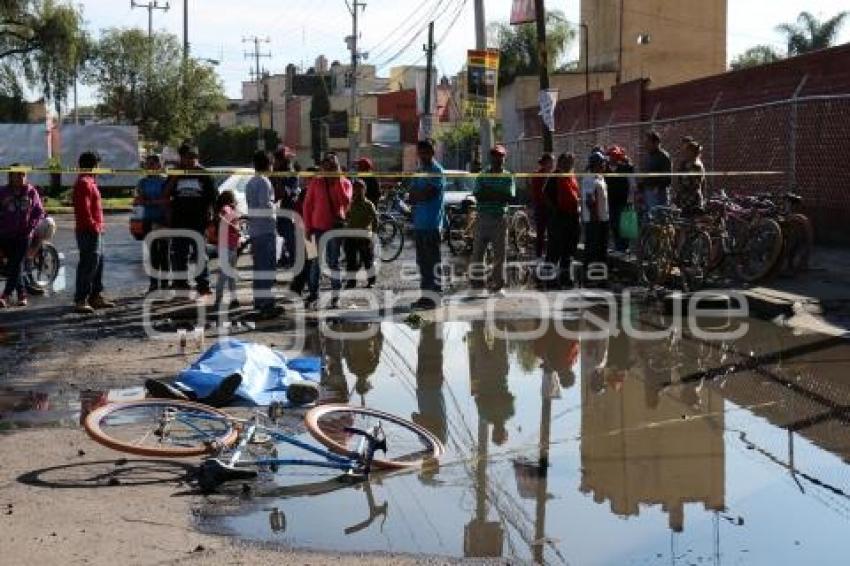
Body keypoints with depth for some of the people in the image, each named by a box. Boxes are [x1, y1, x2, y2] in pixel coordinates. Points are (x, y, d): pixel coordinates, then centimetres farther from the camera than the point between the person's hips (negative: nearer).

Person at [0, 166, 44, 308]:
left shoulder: (31, 191, 4)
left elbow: (39, 212, 6)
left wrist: (31, 227, -6)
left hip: (24, 234, -1)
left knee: (17, 264, -10)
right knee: (11, 264, 4)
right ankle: (21, 293, 17)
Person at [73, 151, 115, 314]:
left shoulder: (89, 182, 19)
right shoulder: (84, 183, -14)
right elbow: (84, 209, -23)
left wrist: (99, 225, 16)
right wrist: (94, 226, -19)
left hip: (95, 231, 11)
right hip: (88, 232, -11)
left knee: (98, 263, 16)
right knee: (88, 265, -10)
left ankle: (96, 296, 24)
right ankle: (80, 301, -9)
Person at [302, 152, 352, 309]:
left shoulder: (345, 183, 2)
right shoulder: (316, 182, 2)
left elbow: (346, 202, -15)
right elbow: (308, 204, 5)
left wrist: (338, 182, -17)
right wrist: (308, 226, 1)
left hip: (337, 226, -1)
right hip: (319, 226, 1)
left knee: (333, 261, 3)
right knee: (317, 261, 9)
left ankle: (336, 295, 9)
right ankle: (313, 292, 20)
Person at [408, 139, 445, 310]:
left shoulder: (437, 171, -6)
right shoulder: (419, 171, 19)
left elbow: (428, 193, -17)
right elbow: (412, 197, 13)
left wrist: (416, 195, 0)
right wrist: (421, 195, -7)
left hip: (432, 223, -8)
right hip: (419, 222, 8)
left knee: (432, 260, -6)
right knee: (422, 261, 10)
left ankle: (434, 295, -4)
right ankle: (425, 294, 16)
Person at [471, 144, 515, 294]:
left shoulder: (508, 176, 7)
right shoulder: (483, 176, 9)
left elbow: (510, 197, -6)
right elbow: (477, 195, -4)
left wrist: (489, 194, -13)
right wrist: (498, 196, -14)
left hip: (500, 218, -1)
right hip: (483, 218, 1)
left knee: (500, 253, 1)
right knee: (477, 251, 0)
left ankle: (498, 284, 7)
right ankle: (477, 282, 8)